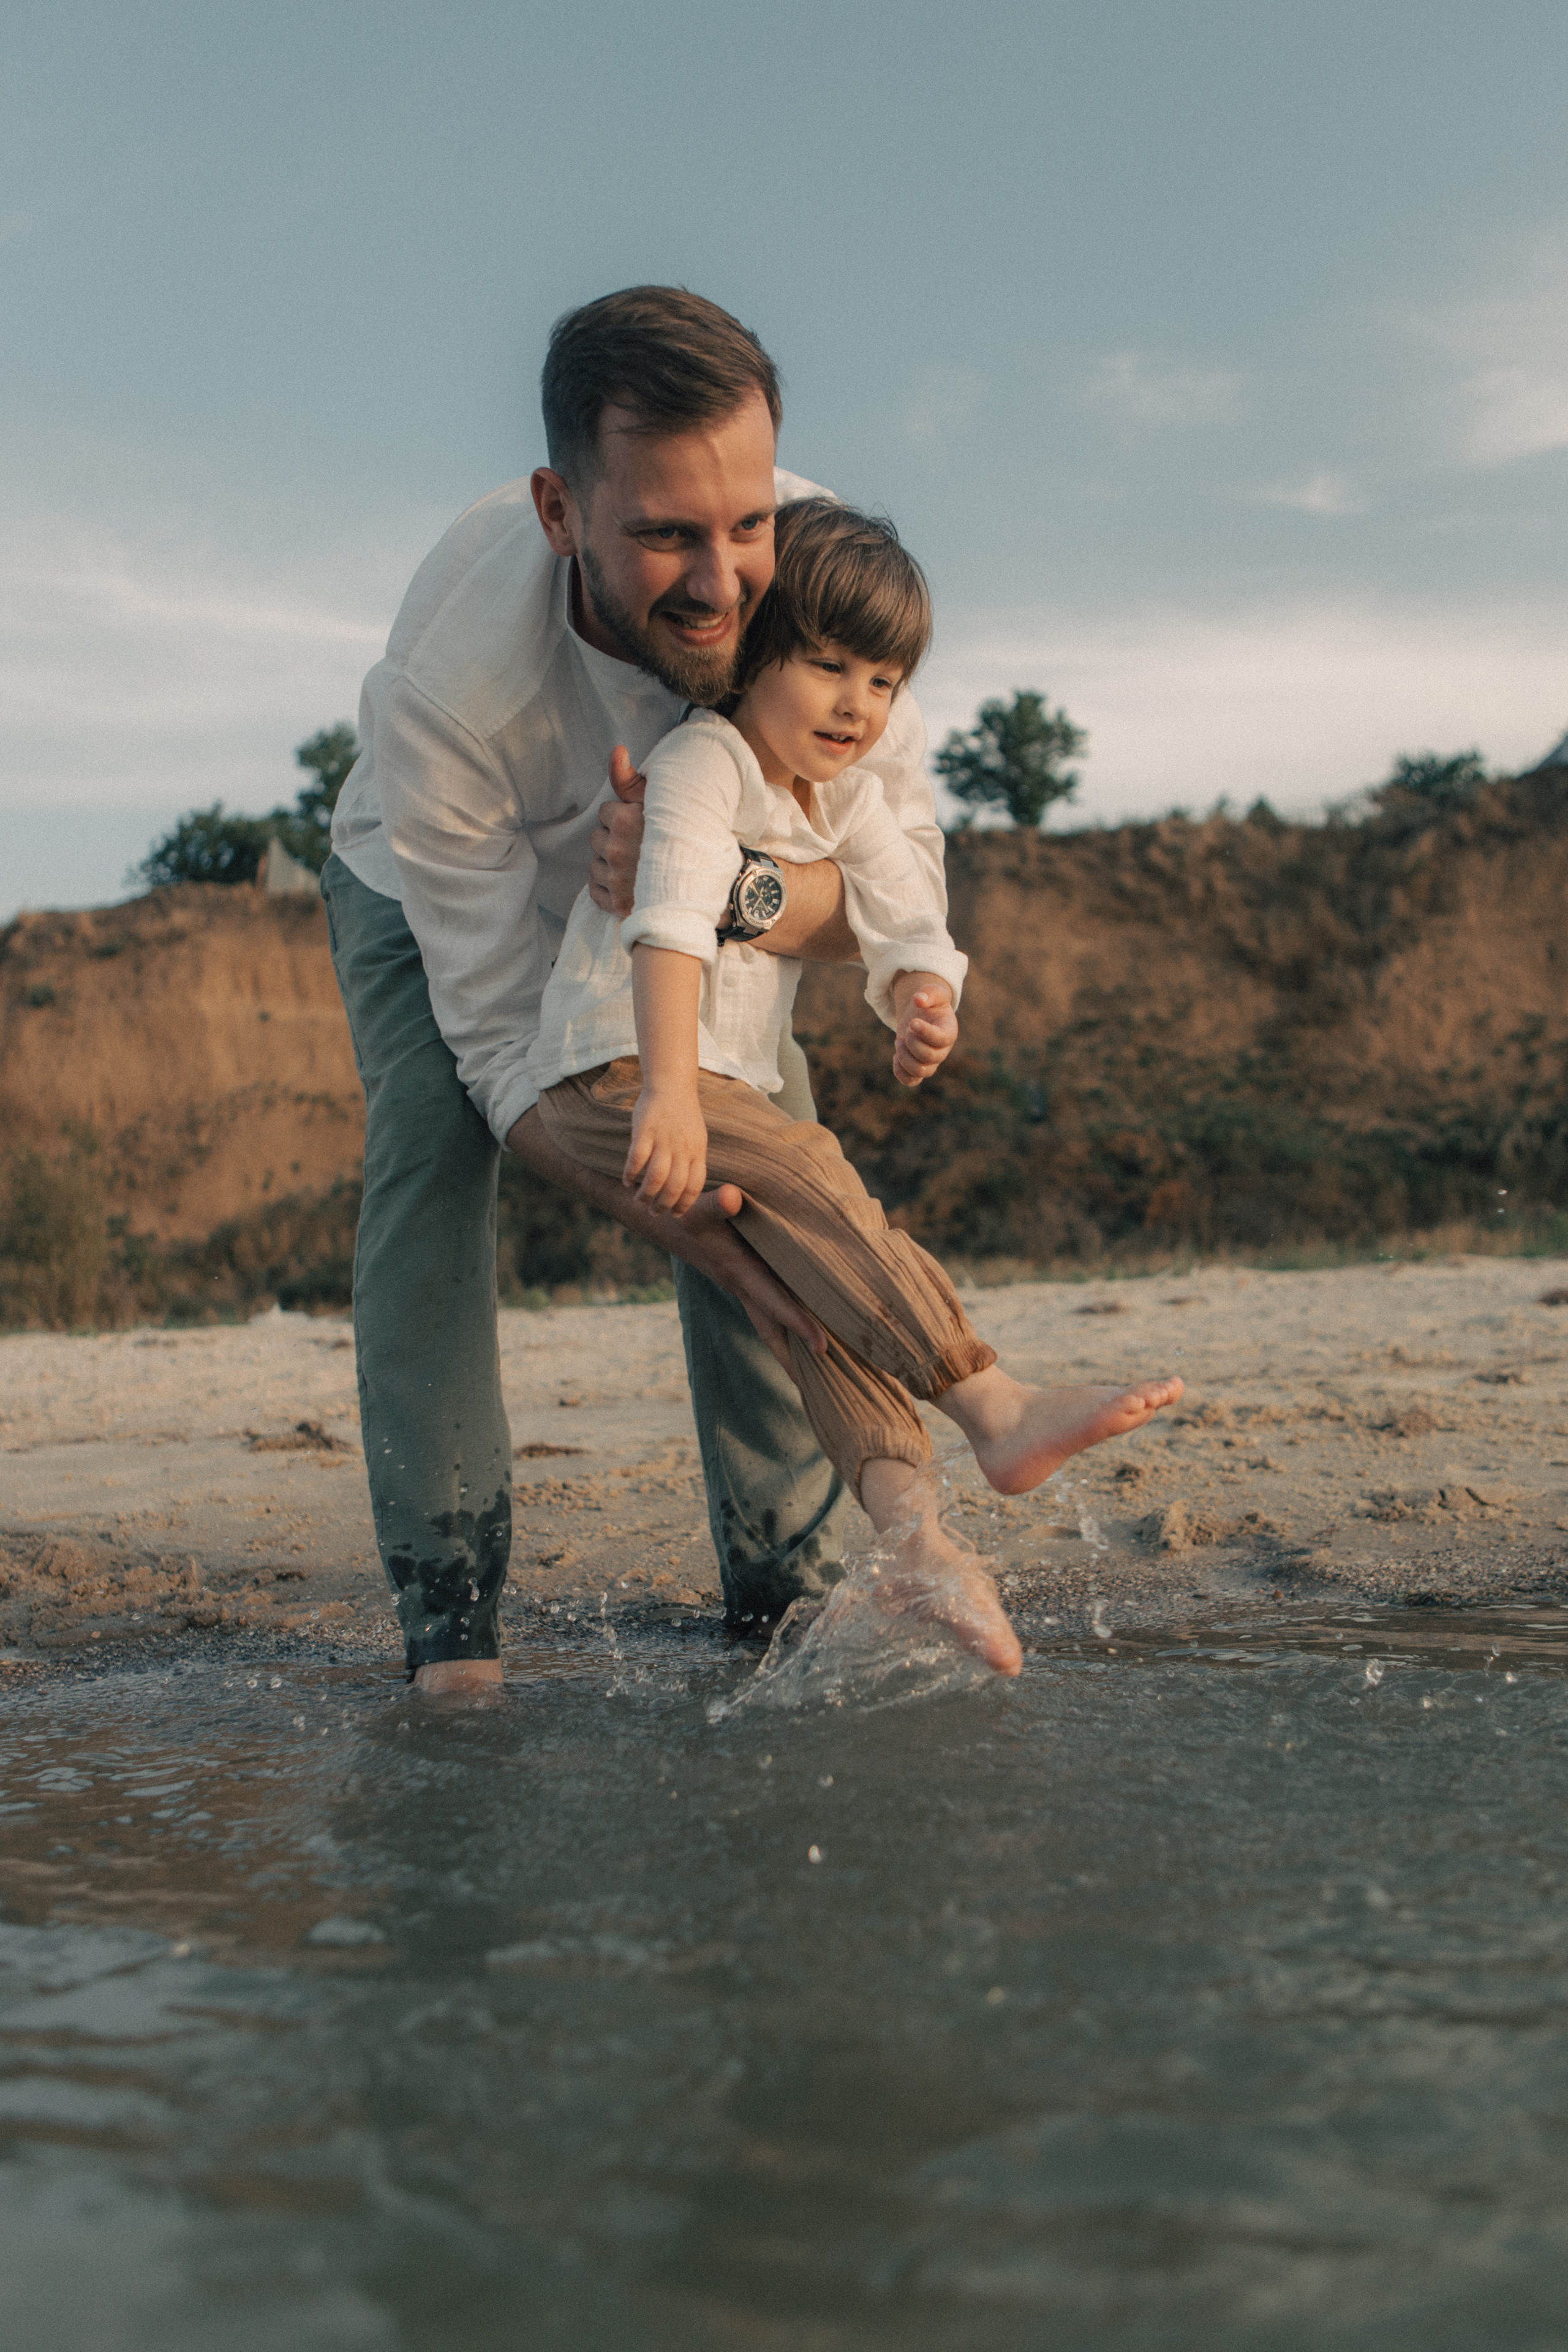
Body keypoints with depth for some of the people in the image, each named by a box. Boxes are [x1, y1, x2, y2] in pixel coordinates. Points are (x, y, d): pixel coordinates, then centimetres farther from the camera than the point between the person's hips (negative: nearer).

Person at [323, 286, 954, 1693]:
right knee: (434, 1144, -25)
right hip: (430, 892, -2)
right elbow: (503, 1040, -36)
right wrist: (666, 1217, -51)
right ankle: (449, 1611, -19)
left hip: (690, 891, 2)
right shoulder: (447, 689, -43)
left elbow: (904, 875, -33)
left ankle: (790, 1585, -9)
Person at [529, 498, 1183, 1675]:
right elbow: (671, 924, -32)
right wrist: (672, 1090, -47)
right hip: (616, 1070, -9)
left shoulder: (849, 797, 11)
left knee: (816, 1277, -10)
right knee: (811, 1182, -29)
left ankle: (913, 1528, -19)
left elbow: (909, 928, 4)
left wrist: (925, 1004, -22)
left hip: (730, 1084, 9)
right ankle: (999, 1411, -35)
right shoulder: (701, 763, -16)